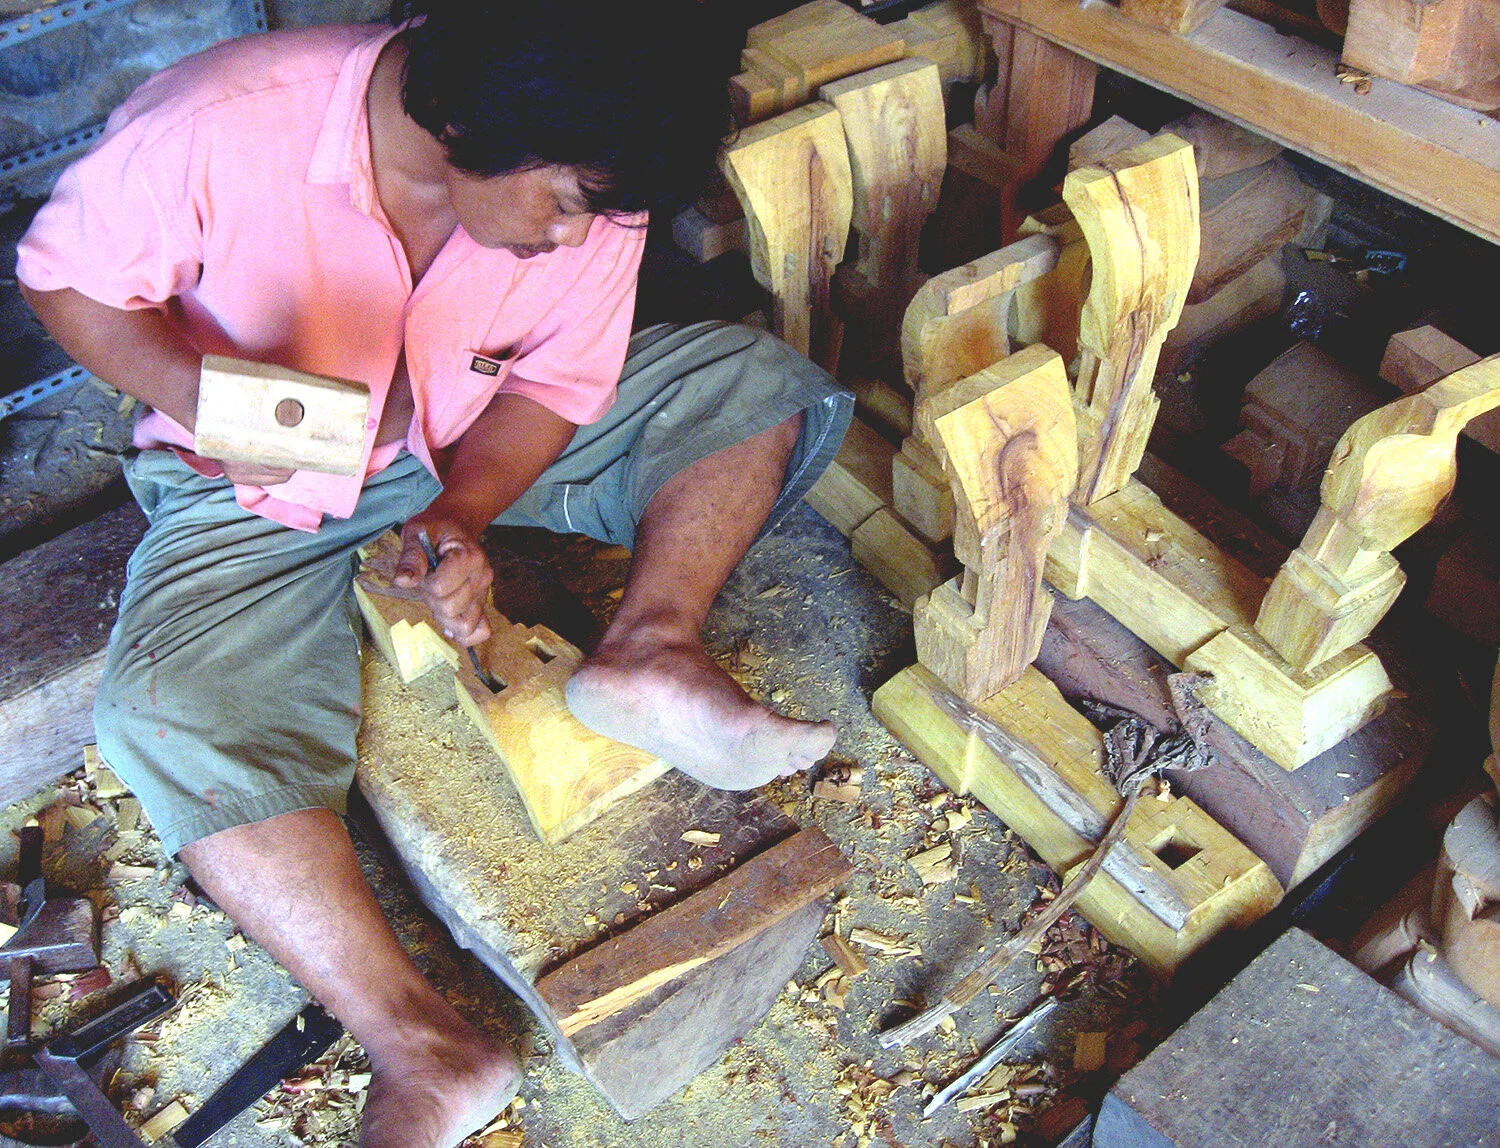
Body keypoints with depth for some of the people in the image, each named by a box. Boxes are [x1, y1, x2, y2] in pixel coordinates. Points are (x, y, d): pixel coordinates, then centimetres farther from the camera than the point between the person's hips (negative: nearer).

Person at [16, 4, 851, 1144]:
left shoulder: (588, 172, -18)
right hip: (260, 492, -2)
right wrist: (200, 394, -31)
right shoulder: (217, 128, -28)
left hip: (483, 450, 3)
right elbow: (66, 275, -12)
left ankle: (652, 648, -26)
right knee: (166, 715, -30)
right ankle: (422, 1051, -27)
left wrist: (458, 516, -25)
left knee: (758, 380, -8)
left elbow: (556, 381, -8)